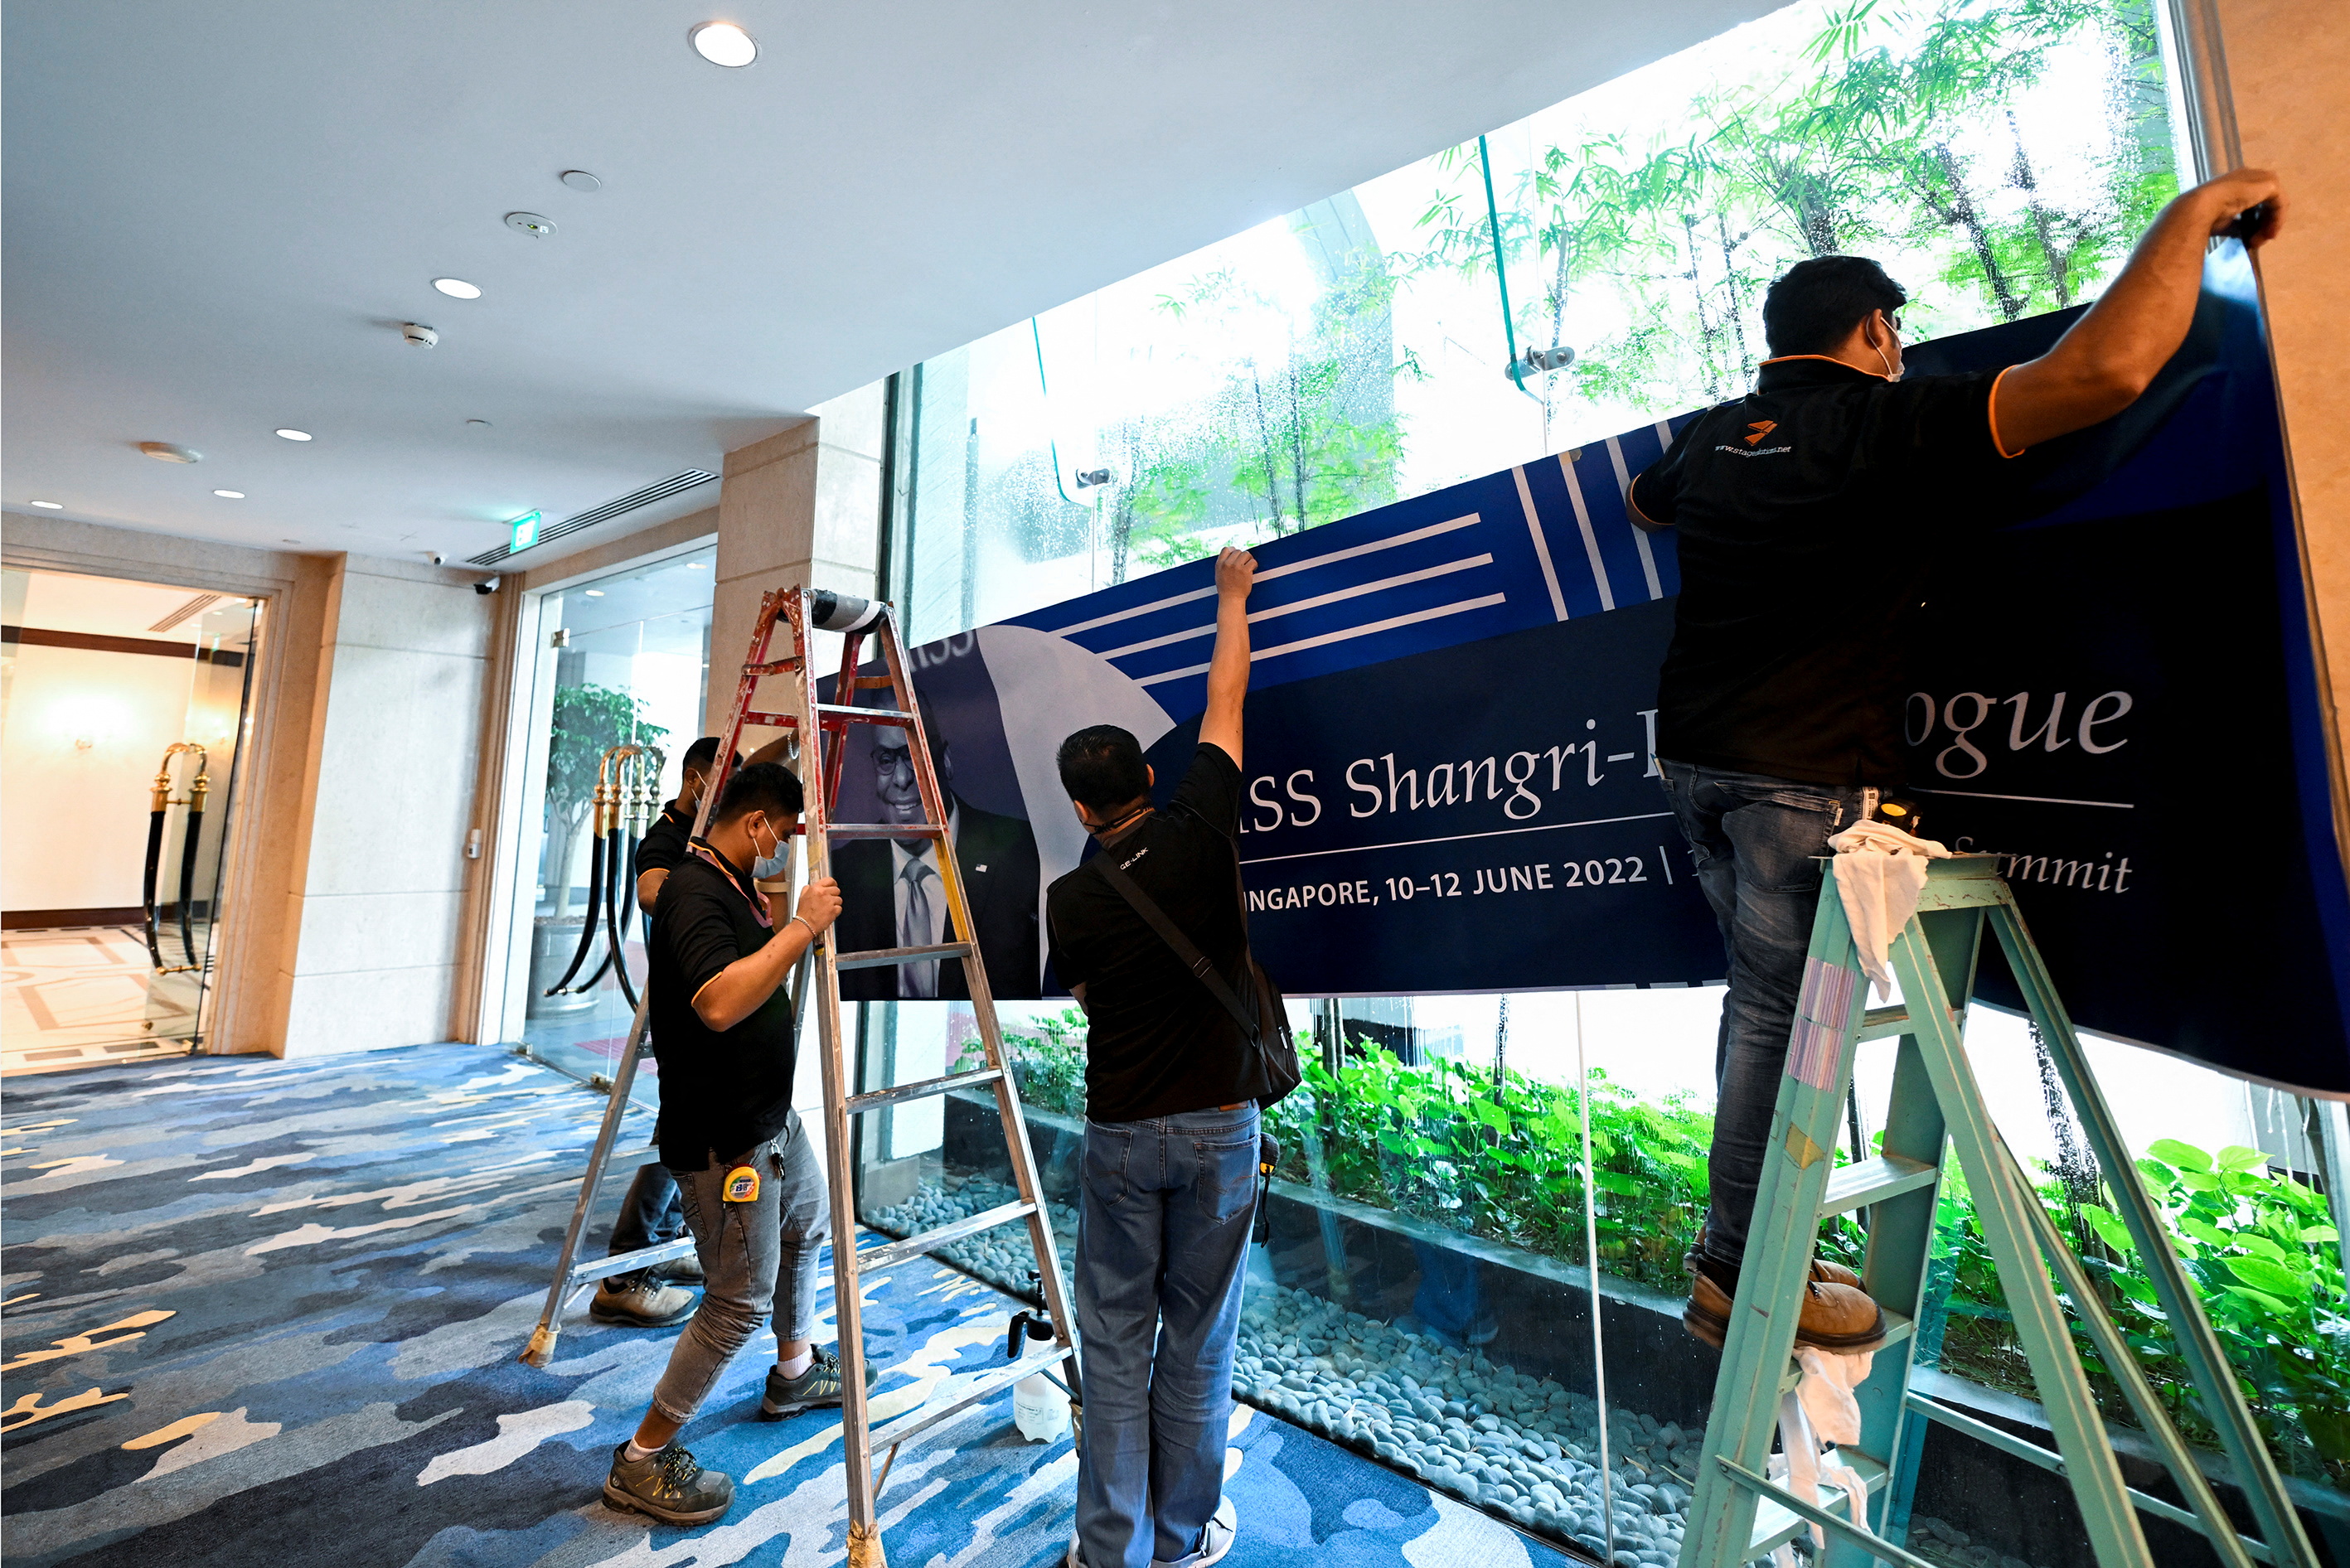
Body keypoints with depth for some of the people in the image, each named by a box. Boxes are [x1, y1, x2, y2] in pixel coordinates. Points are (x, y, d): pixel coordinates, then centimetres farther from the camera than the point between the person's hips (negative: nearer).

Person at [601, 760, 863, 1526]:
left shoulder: (734, 884, 6)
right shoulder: (694, 894, -24)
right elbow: (720, 1003, -39)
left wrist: (778, 897, 10)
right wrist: (802, 925, -34)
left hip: (771, 1118, 11)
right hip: (722, 1140, -11)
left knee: (806, 1230, 26)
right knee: (740, 1301, 1)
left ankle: (794, 1374, 48)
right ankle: (643, 1461, 21)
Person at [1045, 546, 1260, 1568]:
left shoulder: (1068, 902, -8)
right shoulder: (1200, 834, -12)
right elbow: (1224, 701, 0)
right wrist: (1233, 593, 14)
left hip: (1121, 1135, 0)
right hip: (1218, 1126, 1)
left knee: (1115, 1343, 15)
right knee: (1197, 1340, 16)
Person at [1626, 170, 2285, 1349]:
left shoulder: (1707, 440, 12)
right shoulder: (1888, 425, -8)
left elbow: (1643, 505, 33)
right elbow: (2103, 369, -17)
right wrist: (2197, 210, -1)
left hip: (1695, 756, 7)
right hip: (1805, 771, -7)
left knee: (1761, 995, 17)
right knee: (1781, 1012, 0)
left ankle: (1743, 1233, 28)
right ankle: (1737, 1275, 11)